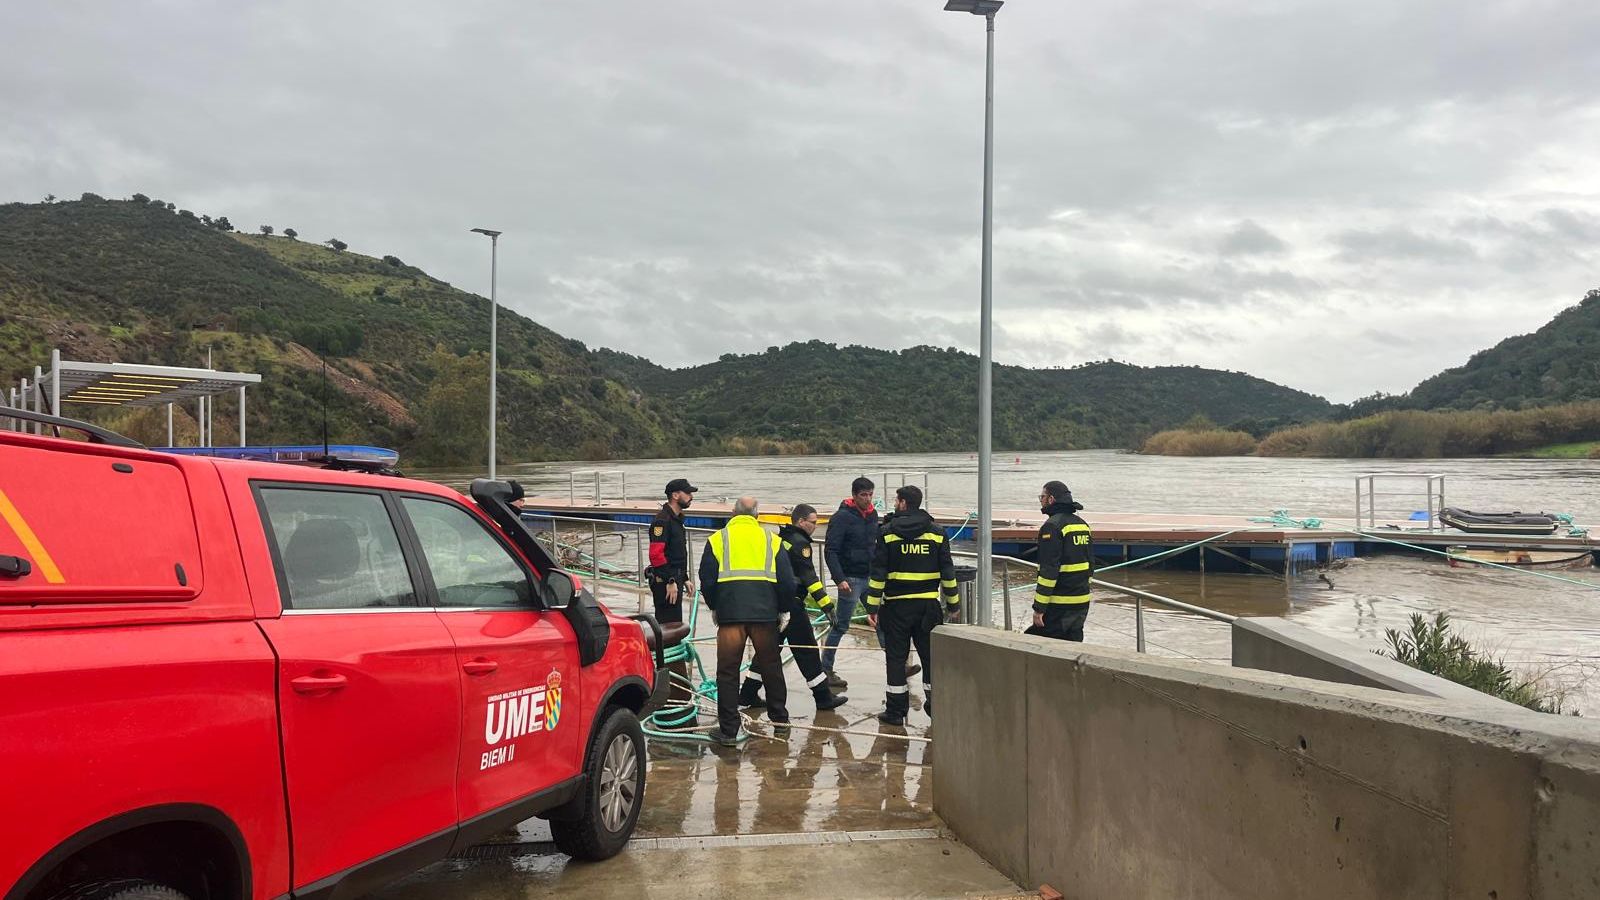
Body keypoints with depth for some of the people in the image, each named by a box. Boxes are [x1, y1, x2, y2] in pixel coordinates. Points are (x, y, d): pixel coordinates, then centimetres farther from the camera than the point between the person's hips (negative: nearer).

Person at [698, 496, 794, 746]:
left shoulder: (718, 539, 7)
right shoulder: (771, 539, 11)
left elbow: (707, 580, 6)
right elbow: (787, 582, 8)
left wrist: (714, 608, 21)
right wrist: (780, 609, 21)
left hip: (730, 613, -2)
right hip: (765, 613, 2)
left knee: (728, 671, 4)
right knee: (771, 667, 18)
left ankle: (728, 730, 3)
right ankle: (779, 718, 29)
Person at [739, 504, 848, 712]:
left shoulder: (780, 539, 16)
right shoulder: (800, 543, -11)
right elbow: (810, 577, -17)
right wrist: (826, 605, -18)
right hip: (790, 604, -8)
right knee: (807, 650, -1)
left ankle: (748, 694, 15)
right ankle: (823, 697, 6)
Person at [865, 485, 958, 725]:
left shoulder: (888, 533, -4)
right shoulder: (937, 533, 2)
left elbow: (878, 573, -6)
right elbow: (947, 571, 3)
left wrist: (872, 607, -3)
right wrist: (952, 602, 13)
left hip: (897, 606, -2)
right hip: (928, 605, 2)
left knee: (896, 657, 5)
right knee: (931, 655, 12)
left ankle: (896, 710, 7)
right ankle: (936, 705, 19)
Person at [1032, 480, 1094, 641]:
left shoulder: (1052, 526, -14)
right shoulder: (1083, 524, 14)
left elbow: (1048, 570, -19)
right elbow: (1090, 564, 20)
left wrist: (1039, 607, -17)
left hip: (1059, 604, -9)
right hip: (1082, 602, 9)